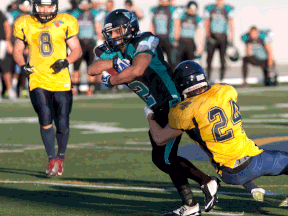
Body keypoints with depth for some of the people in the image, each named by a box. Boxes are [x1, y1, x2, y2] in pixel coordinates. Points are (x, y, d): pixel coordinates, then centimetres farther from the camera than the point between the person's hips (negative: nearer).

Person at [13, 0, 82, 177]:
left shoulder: (65, 24, 3)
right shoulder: (25, 25, 7)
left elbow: (77, 50, 7)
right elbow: (17, 50, 17)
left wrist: (65, 62, -12)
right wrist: (23, 65, -3)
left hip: (61, 81, 0)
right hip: (38, 81, 0)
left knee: (62, 124, 1)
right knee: (45, 119, -16)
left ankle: (61, 156, 28)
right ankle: (52, 160, -5)